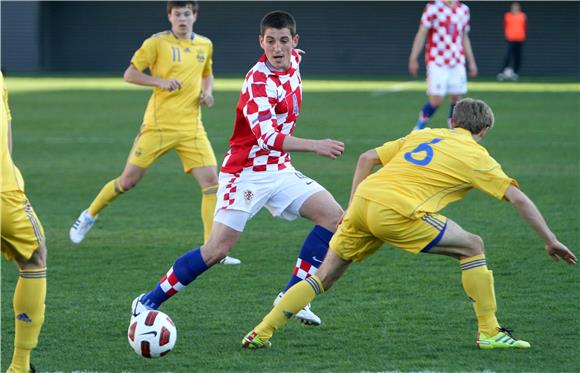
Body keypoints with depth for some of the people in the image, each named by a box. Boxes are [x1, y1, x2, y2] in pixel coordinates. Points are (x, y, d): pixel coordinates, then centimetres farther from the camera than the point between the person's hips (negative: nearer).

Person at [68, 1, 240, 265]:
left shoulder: (205, 45, 10)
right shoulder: (157, 43, -5)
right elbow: (129, 74, -4)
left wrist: (207, 91, 7)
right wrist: (160, 81, -18)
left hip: (191, 127, 3)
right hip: (158, 125, -3)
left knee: (211, 182, -10)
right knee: (128, 181, 3)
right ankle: (89, 215, 29)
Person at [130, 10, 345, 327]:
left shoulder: (294, 61, 1)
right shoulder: (258, 81, -23)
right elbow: (267, 137, -35)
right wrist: (315, 146, -42)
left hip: (279, 170, 8)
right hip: (245, 173, -8)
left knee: (334, 216, -7)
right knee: (216, 250, -14)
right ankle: (148, 302, 0)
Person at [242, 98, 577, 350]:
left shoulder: (422, 135, 29)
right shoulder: (475, 156, 13)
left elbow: (367, 159, 26)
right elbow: (518, 198, 11)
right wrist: (551, 240, 17)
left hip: (363, 200, 6)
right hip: (396, 212, -6)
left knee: (324, 278, 16)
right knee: (472, 247, 9)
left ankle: (261, 333, 9)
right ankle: (489, 333, 8)